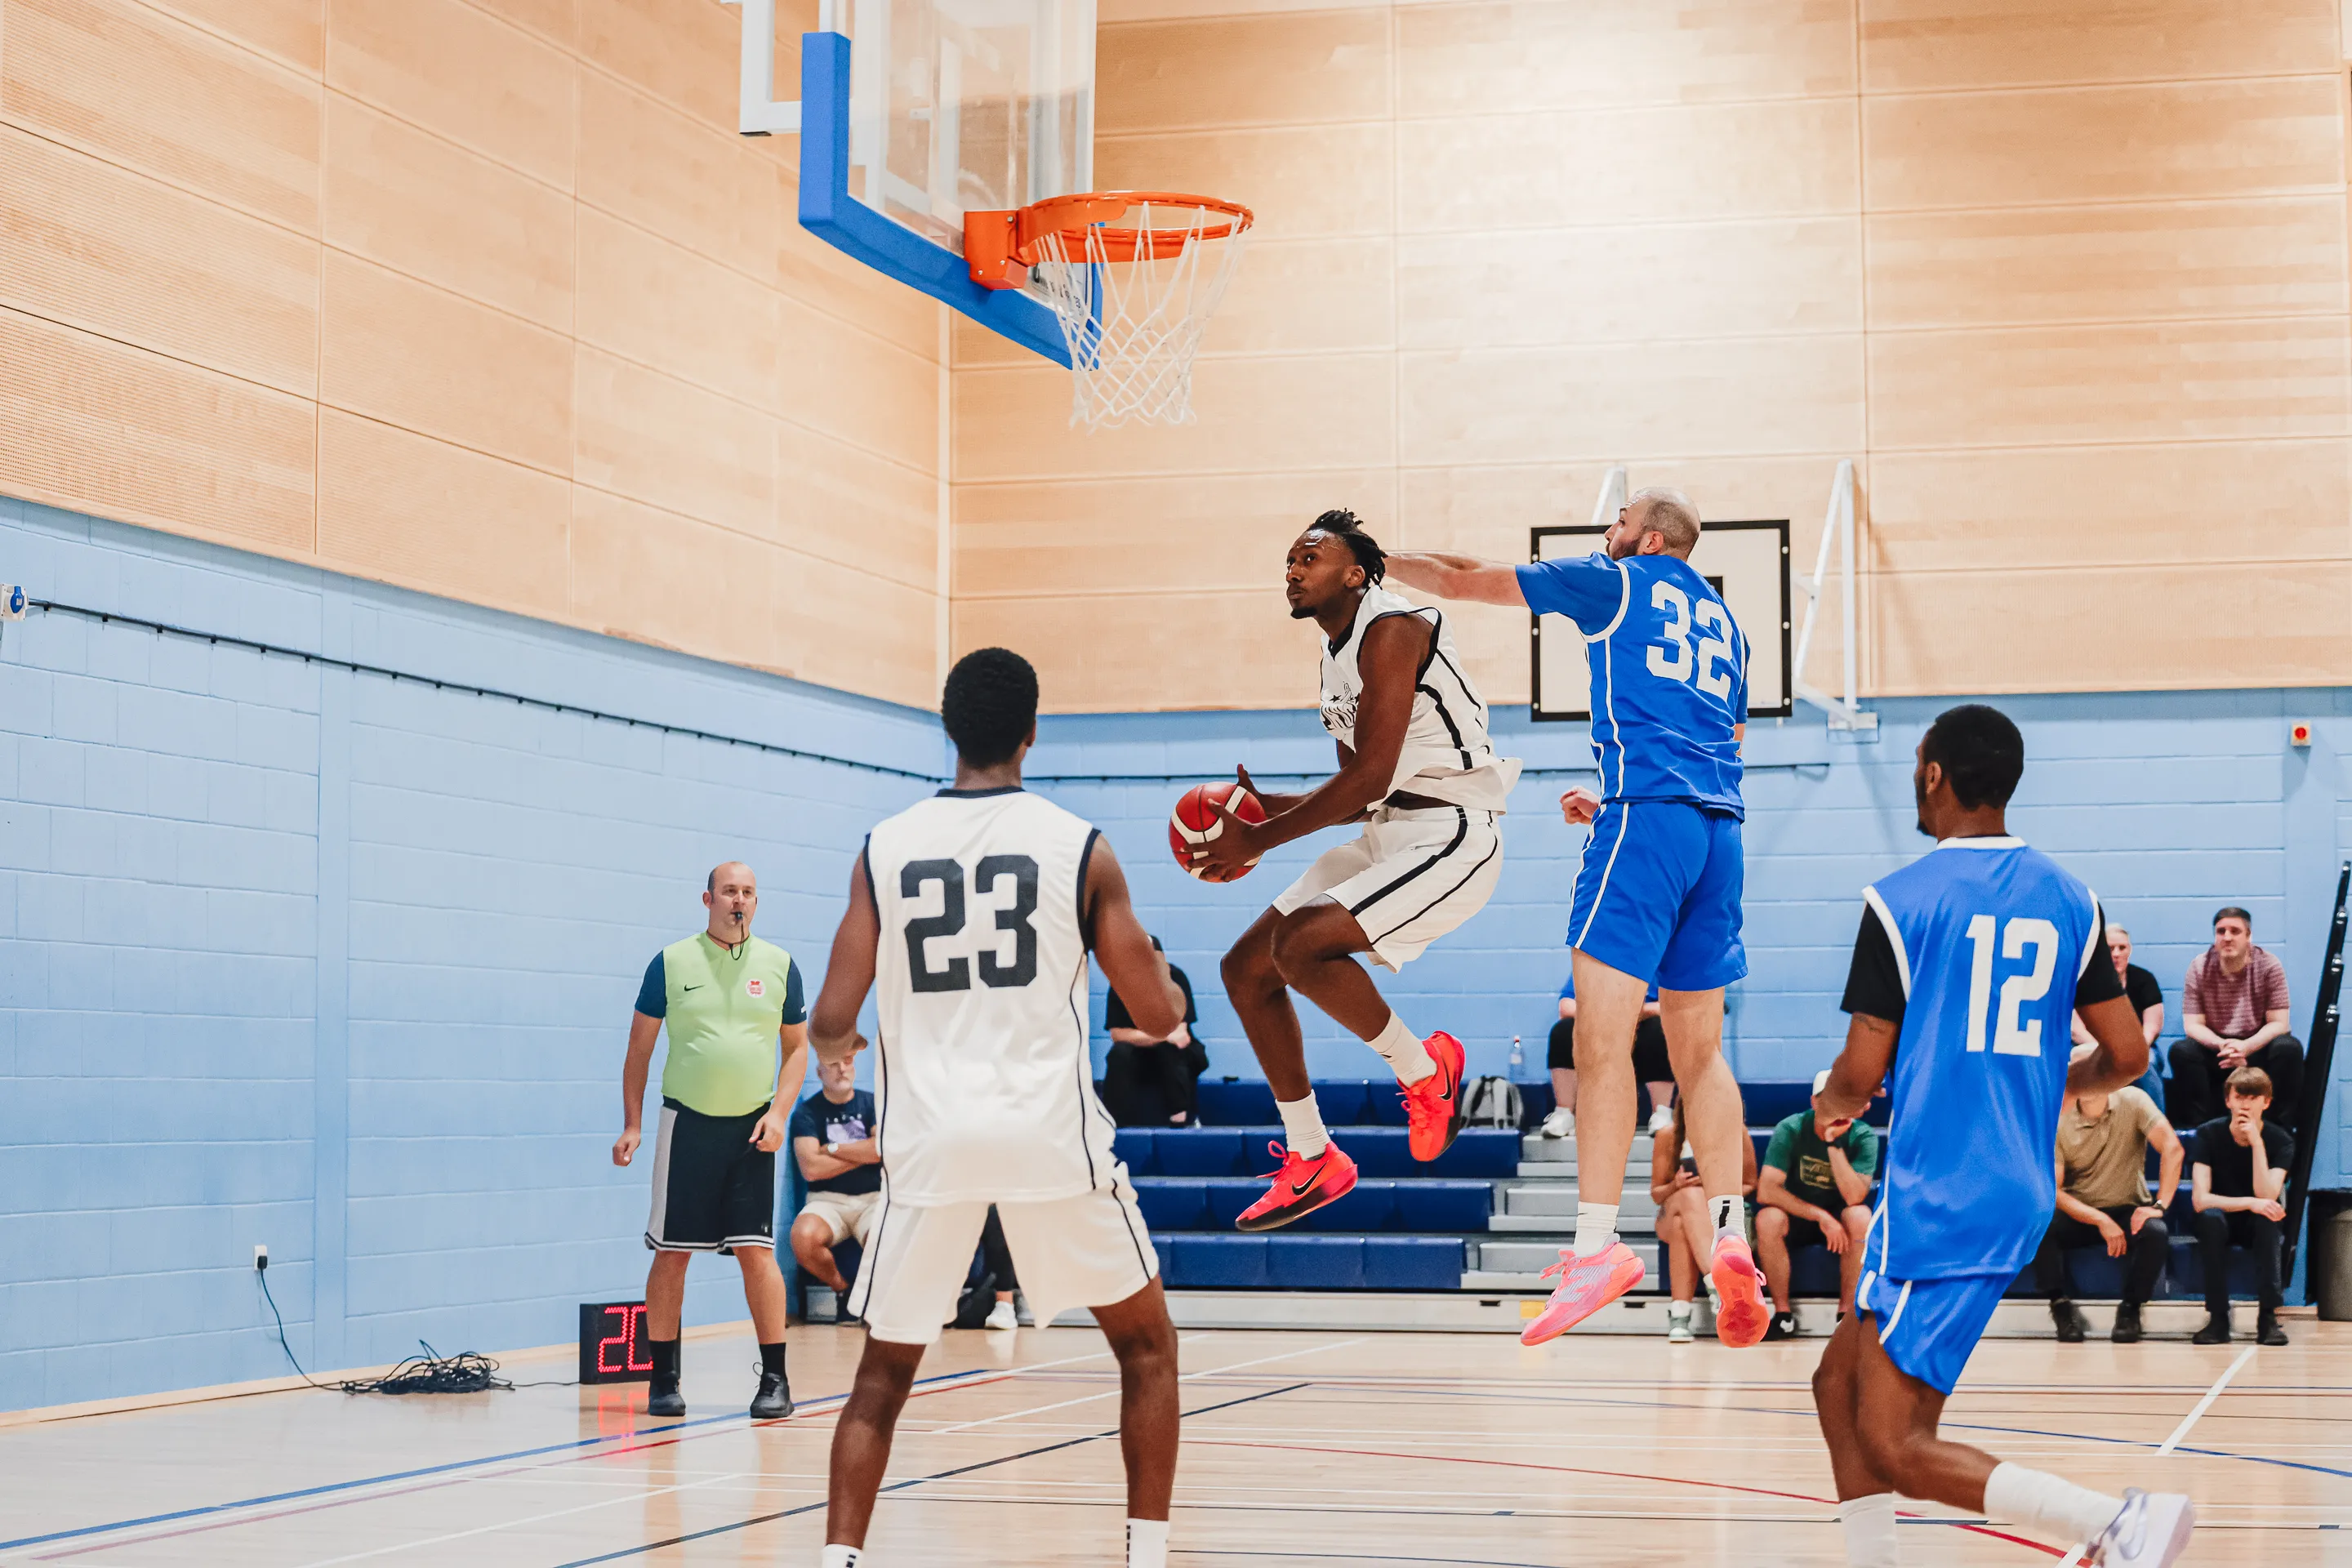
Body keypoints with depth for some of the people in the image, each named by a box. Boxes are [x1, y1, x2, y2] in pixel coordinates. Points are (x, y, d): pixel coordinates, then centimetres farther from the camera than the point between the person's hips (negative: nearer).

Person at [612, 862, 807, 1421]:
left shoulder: (779, 966, 5)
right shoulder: (671, 963, 1)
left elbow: (797, 1046, 11)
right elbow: (639, 1048, 6)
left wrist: (778, 1112, -3)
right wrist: (631, 1125, 1)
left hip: (752, 1130, 1)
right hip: (687, 1123, 0)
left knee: (757, 1250, -4)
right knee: (671, 1252, 1)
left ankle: (775, 1380, 3)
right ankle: (664, 1380, 10)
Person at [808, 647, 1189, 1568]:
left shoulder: (884, 850, 4)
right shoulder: (1079, 847, 0)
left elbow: (831, 1023, 3)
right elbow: (1158, 1016, 2)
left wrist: (835, 1047, 26)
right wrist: (1165, 979, 26)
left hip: (928, 1141, 2)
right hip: (1052, 1135, -1)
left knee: (883, 1376, 15)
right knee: (1147, 1345, 17)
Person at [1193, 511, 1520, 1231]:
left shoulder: (1393, 630, -15)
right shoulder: (1336, 657, 16)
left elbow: (1370, 778, -22)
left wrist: (1259, 840, -16)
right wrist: (1268, 807, 6)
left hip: (1448, 838, -10)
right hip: (1385, 836, 10)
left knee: (1300, 942, -29)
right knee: (1246, 968, 6)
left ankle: (1424, 1069, -6)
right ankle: (1311, 1160, 15)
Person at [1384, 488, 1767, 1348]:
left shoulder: (1618, 581, 8)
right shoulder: (1720, 619, 26)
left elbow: (1461, 580, 13)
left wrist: (1376, 560, 27)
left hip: (1647, 817, -7)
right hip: (1718, 826, 7)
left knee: (1602, 1034, -12)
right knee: (1700, 1050, 10)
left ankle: (1597, 1241, -20)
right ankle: (1731, 1238, 0)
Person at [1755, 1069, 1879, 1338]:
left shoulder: (1863, 1136, -14)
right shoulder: (1791, 1130, -15)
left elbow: (1854, 1198, -26)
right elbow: (1766, 1191, -24)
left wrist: (1834, 1144, -33)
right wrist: (1819, 1215, -28)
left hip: (1839, 1221, 0)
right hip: (1795, 1217, 0)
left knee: (1861, 1218, -33)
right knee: (1768, 1219, -33)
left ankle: (1846, 1313, -20)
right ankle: (1783, 1313, -19)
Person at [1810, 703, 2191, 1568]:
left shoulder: (1899, 900, -10)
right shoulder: (2068, 900, 8)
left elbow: (1860, 1076, -10)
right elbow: (2127, 1054, 8)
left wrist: (1831, 1104, 13)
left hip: (1935, 1196, -8)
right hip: (2018, 1193, 8)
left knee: (1895, 1448, -8)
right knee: (1840, 1387, 19)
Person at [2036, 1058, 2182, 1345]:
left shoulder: (2132, 1101, -10)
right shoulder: (2057, 1122, -8)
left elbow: (2172, 1148, -19)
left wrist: (2160, 1205, -30)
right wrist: (2101, 1221, -26)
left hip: (2127, 1211, -1)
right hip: (2078, 1214, 1)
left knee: (2156, 1232, -34)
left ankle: (2130, 1308, -10)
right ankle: (2062, 1307, -12)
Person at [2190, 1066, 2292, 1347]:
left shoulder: (2281, 1141, -12)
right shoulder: (2210, 1134, -14)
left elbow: (2266, 1197, -26)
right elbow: (2200, 1200, -22)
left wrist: (2256, 1143, -31)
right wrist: (2249, 1203, -34)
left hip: (2258, 1227, 0)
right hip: (2221, 1224, 0)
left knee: (2268, 1217, -35)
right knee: (2210, 1217, -35)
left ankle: (2268, 1316, -33)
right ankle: (2218, 1318, -30)